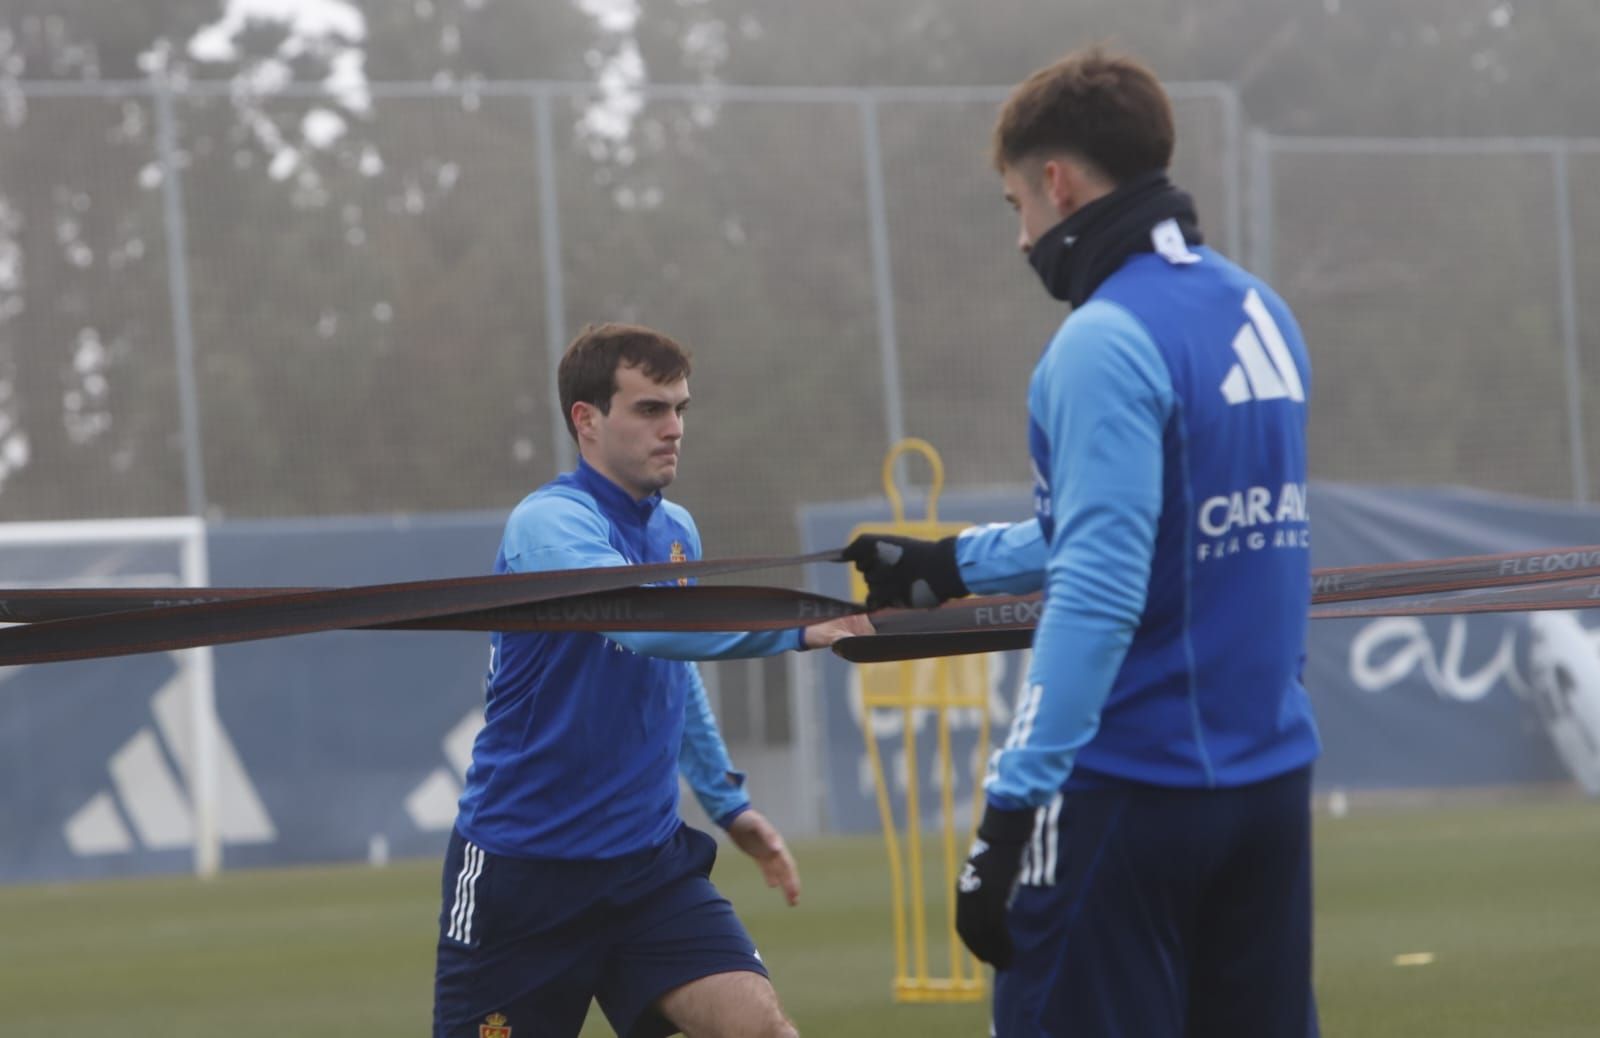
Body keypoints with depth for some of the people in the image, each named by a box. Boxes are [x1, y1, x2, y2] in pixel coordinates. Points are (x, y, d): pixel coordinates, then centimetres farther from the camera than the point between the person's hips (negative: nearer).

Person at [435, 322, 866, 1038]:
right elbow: (646, 621, -35)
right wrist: (797, 627, -40)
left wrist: (728, 804, 22)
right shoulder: (549, 523, -16)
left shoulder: (676, 531, 8)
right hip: (521, 870, -6)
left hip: (648, 862, 6)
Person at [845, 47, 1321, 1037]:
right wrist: (951, 562, 34)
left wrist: (1013, 806, -21)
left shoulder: (1108, 342, -15)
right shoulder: (1260, 314, 11)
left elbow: (1098, 594, -21)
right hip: (1270, 779, 8)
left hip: (1136, 791, -8)